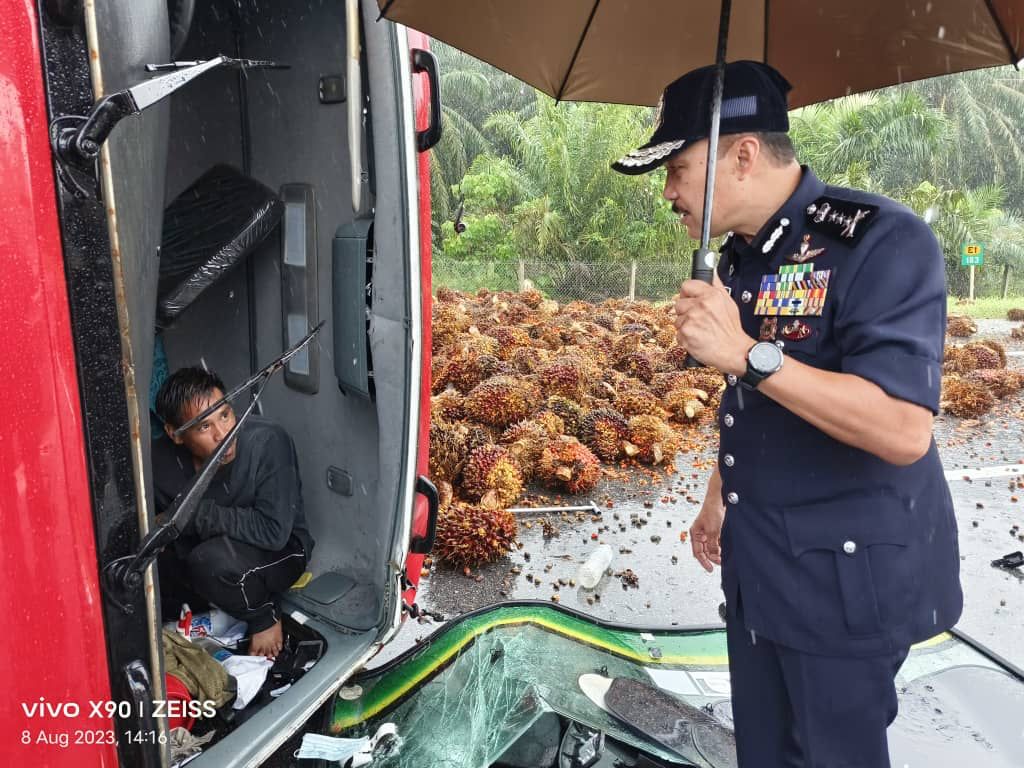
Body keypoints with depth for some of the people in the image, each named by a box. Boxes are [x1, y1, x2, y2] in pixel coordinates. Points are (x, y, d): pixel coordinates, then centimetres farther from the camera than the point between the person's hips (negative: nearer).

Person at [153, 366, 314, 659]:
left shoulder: (267, 442, -29)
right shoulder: (161, 459, -14)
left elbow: (274, 530, -31)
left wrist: (194, 514, -28)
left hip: (277, 552, -5)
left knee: (213, 559, -34)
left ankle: (265, 616, -4)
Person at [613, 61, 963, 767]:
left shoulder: (881, 242, -20)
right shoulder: (740, 257, 6)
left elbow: (903, 431, -29)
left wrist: (747, 353, -32)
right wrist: (719, 498, 16)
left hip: (846, 572, -7)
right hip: (757, 563, 8)